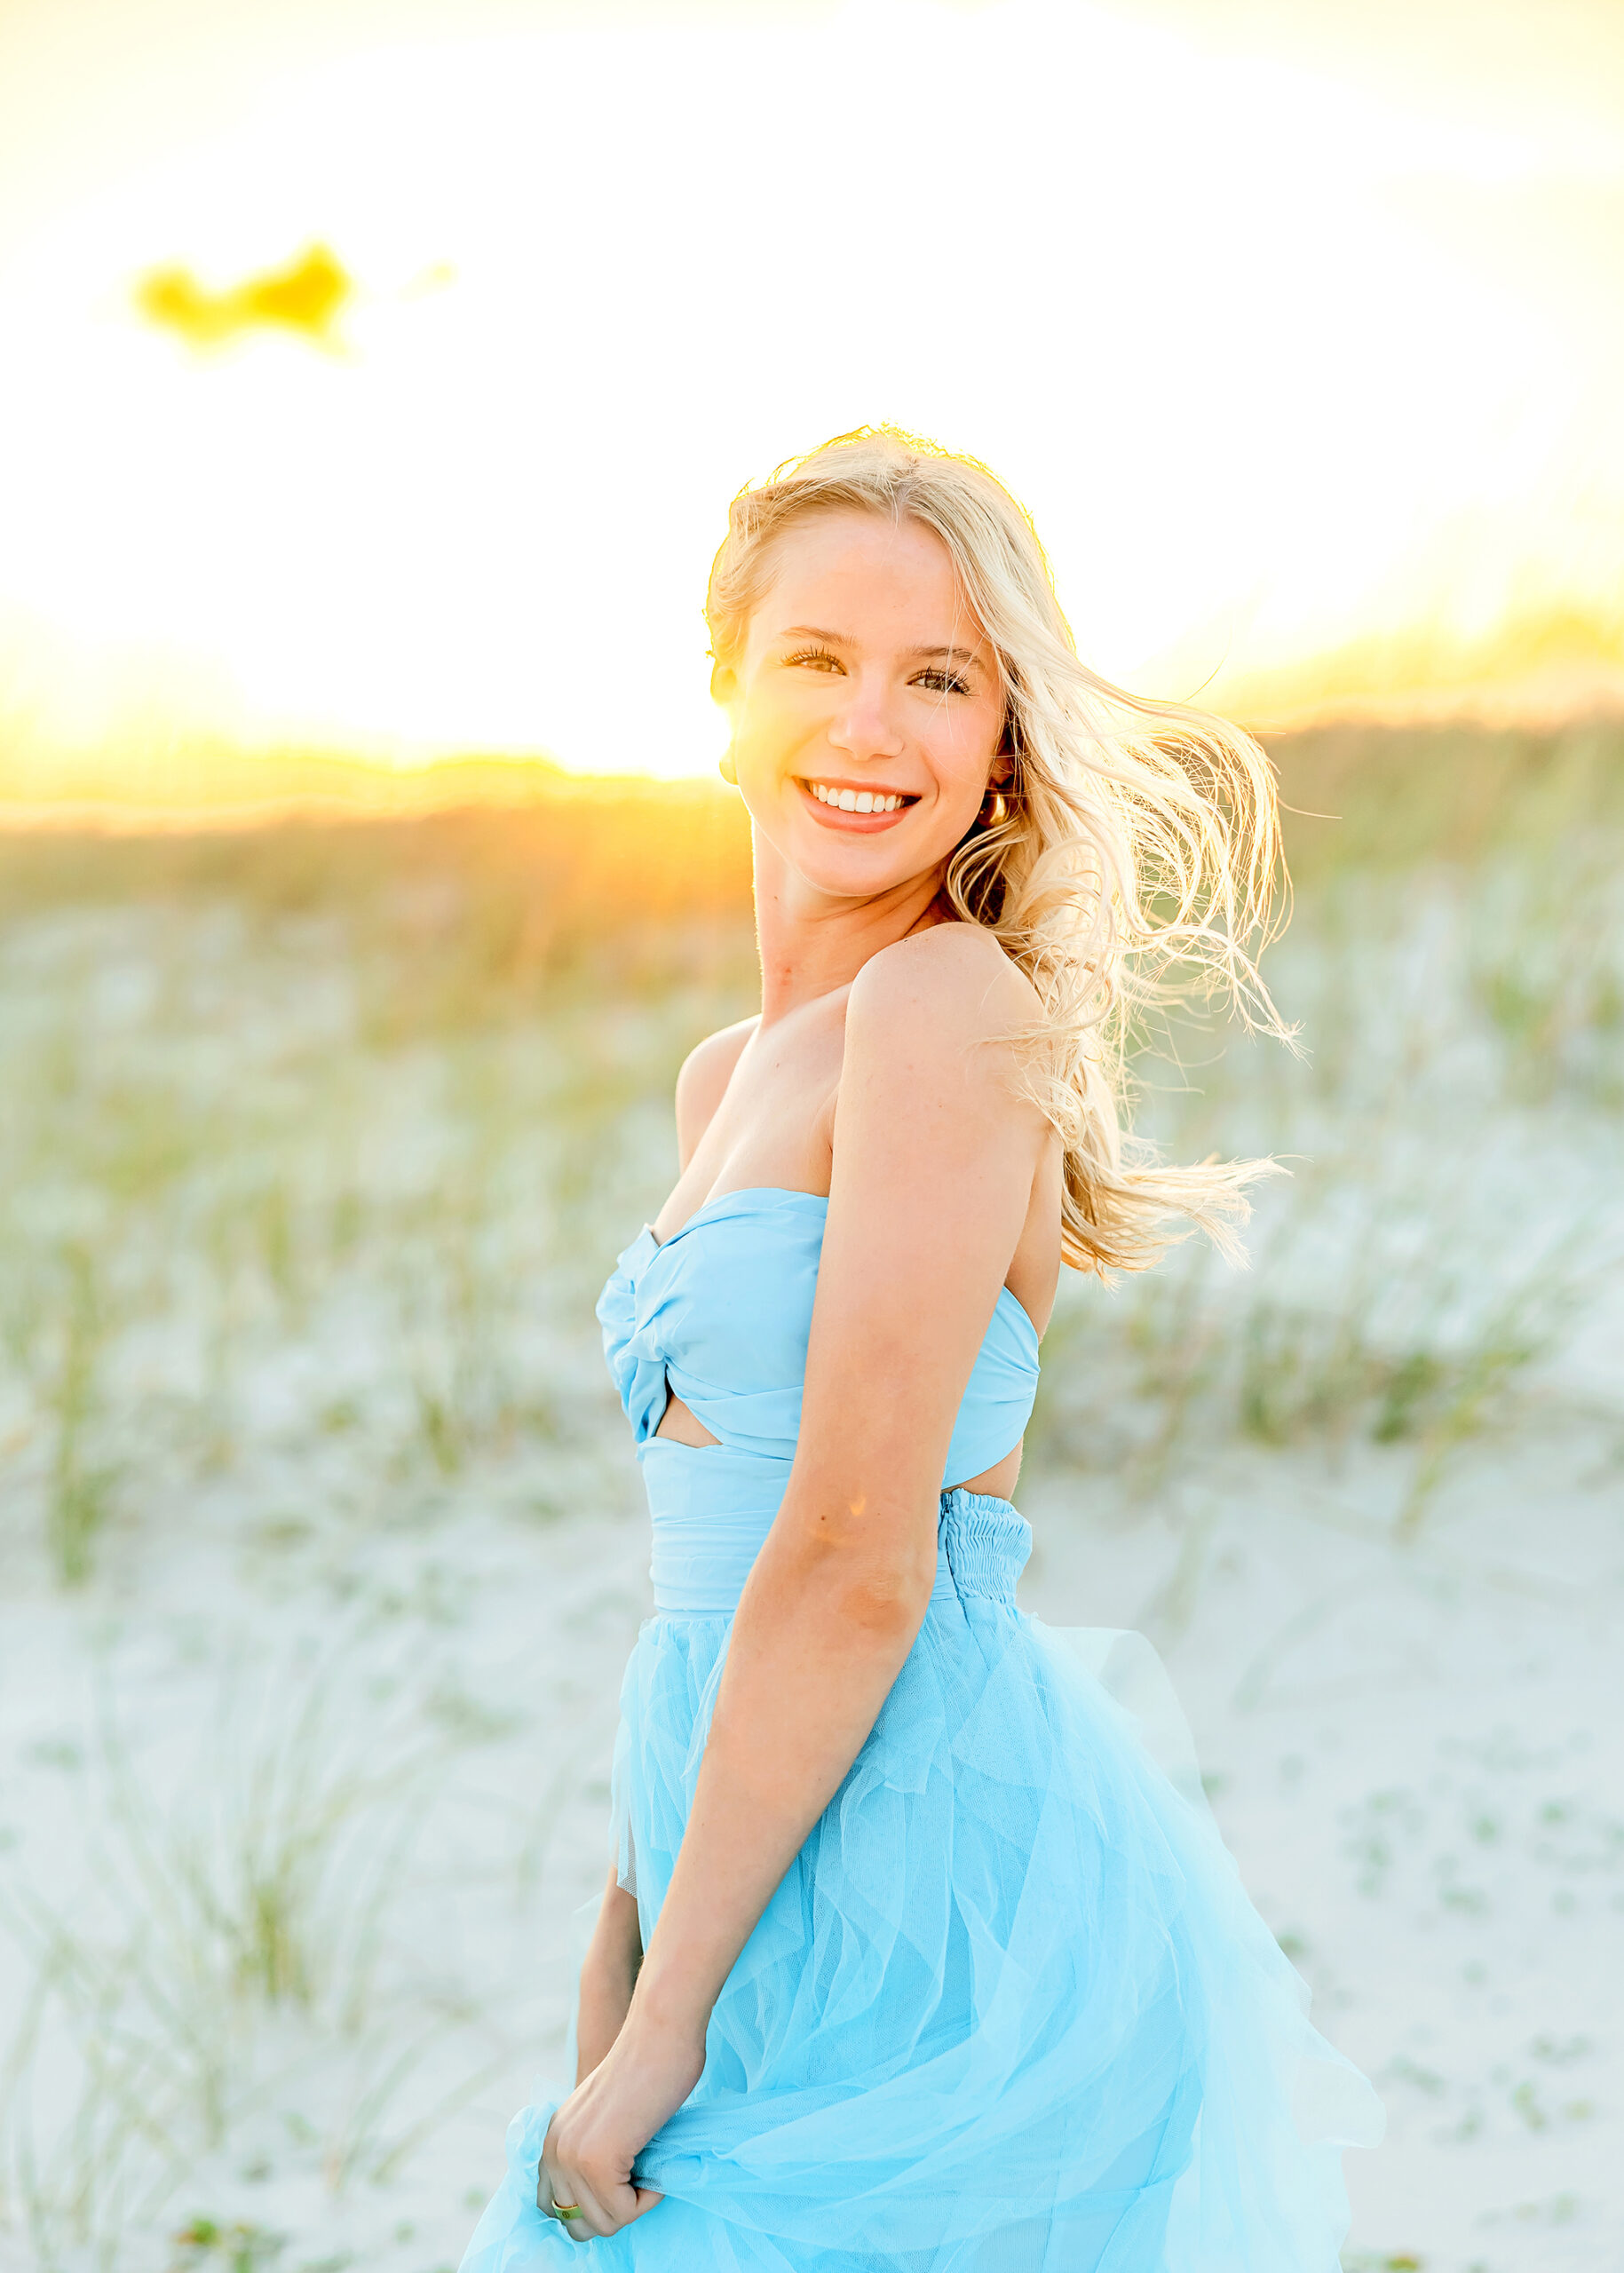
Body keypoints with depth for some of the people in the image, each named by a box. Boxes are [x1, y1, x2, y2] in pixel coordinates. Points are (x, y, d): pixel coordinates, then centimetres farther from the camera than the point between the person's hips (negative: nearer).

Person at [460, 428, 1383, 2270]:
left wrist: (665, 2017, -15)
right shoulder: (733, 1077, 12)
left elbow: (858, 1564, -19)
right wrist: (624, 1938, 10)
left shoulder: (951, 1008, -15)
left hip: (932, 1898, -8)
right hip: (783, 1902, 8)